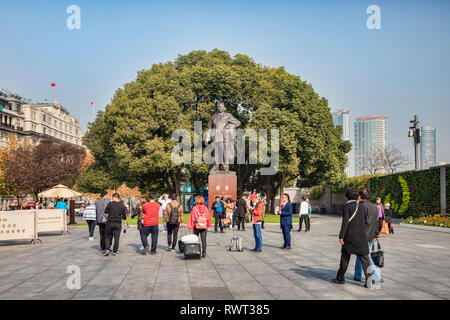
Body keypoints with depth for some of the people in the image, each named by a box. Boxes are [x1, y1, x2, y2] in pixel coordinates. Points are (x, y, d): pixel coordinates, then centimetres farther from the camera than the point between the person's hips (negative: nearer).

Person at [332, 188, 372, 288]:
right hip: (362, 237, 3)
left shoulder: (347, 206, -8)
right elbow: (366, 222, 10)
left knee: (345, 258, 10)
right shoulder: (364, 207, 7)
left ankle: (340, 278, 19)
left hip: (349, 237, -3)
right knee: (365, 259, 3)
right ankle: (369, 280, -4)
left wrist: (341, 236, -12)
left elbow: (345, 222, -14)